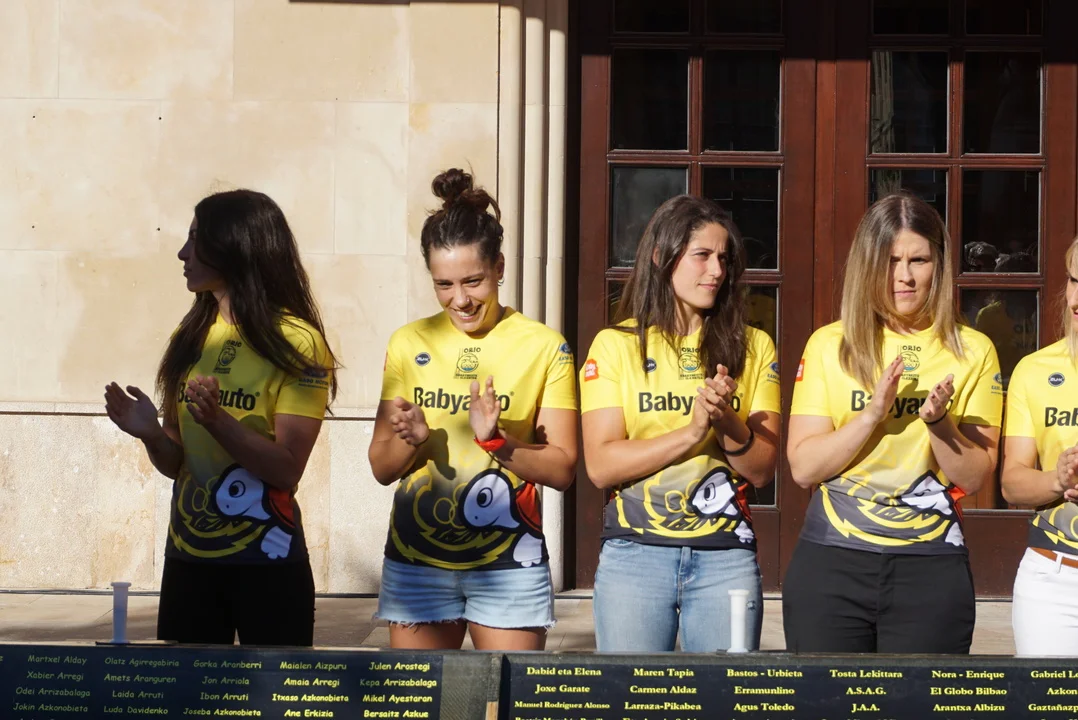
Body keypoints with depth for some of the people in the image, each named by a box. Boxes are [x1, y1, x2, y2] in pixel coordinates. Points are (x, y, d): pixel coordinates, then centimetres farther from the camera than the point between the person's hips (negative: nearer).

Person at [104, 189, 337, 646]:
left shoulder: (295, 343, -8)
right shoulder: (190, 336, 8)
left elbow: (286, 470, -13)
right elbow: (176, 463, 12)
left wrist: (218, 421, -26)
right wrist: (151, 434, -9)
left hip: (266, 563, -5)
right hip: (188, 559, 5)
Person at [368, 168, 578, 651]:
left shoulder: (543, 347, -1)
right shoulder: (409, 344, 6)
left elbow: (562, 470, -4)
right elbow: (381, 467, 8)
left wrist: (498, 441, -20)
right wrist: (411, 439, -13)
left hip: (508, 562, -2)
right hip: (417, 559, 2)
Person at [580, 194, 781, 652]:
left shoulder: (752, 348, 10)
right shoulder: (615, 345, 3)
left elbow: (763, 470, 5)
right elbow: (601, 467, -6)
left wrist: (727, 423, -14)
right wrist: (693, 432, -13)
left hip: (726, 557, 2)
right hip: (634, 556, -1)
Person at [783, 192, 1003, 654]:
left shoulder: (972, 352, 4)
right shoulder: (829, 345, 4)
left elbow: (975, 479, 0)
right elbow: (803, 468, -3)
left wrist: (939, 424, -17)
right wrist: (872, 414, -15)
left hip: (931, 570, 0)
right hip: (830, 564, 0)